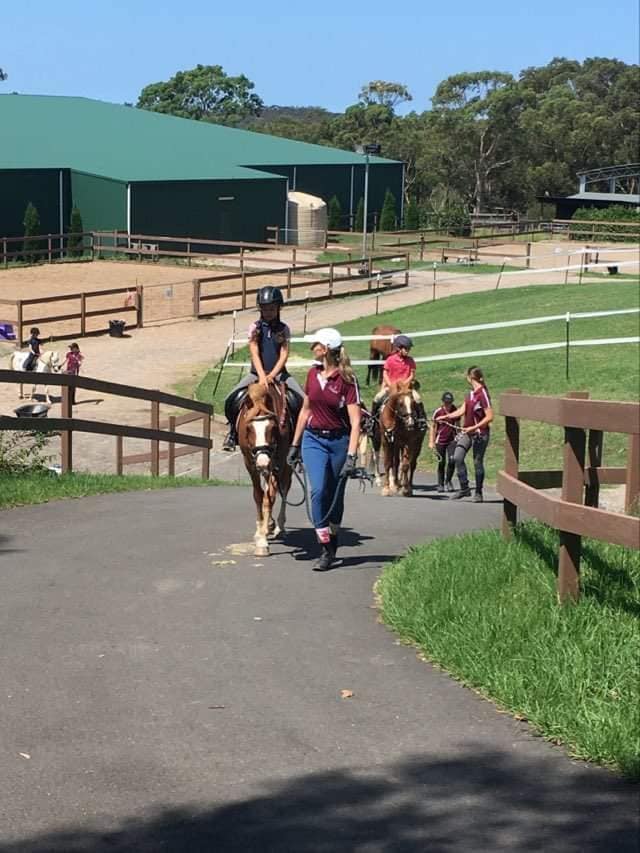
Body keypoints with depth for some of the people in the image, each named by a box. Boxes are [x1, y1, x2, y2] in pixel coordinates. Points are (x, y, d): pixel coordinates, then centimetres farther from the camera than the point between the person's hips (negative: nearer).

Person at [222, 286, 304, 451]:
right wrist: (262, 376, -23)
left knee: (304, 400, -21)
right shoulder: (255, 327, 1)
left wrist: (272, 375, -21)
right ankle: (232, 431, 3)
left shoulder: (283, 329, 3)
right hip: (257, 372, 0)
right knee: (231, 399, -18)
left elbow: (284, 354, -6)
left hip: (278, 372, 0)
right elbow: (254, 353, -9)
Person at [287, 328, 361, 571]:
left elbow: (355, 421, -15)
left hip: (339, 441, -3)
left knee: (335, 496, 9)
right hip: (313, 439, 3)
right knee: (318, 491, -14)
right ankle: (326, 550, -11)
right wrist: (295, 444, 17)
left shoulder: (346, 380, -11)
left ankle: (332, 545, 27)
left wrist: (351, 455, -23)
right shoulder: (313, 374, 5)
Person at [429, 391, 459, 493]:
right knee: (441, 463, 4)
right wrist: (431, 442, -2)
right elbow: (433, 427, 0)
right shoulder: (438, 412, -6)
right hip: (440, 440, -1)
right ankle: (440, 484, 17)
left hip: (452, 440, 1)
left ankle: (448, 481, 9)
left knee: (452, 461, -12)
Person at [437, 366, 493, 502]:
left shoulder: (483, 394, -15)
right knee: (457, 457, -1)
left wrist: (474, 427, -23)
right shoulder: (470, 394, 10)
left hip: (480, 433, -8)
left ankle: (478, 493, 12)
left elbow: (489, 417, -19)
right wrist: (445, 417, 12)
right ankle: (464, 489, 8)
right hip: (466, 431, 8)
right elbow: (462, 411, 14)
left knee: (478, 462, 0)